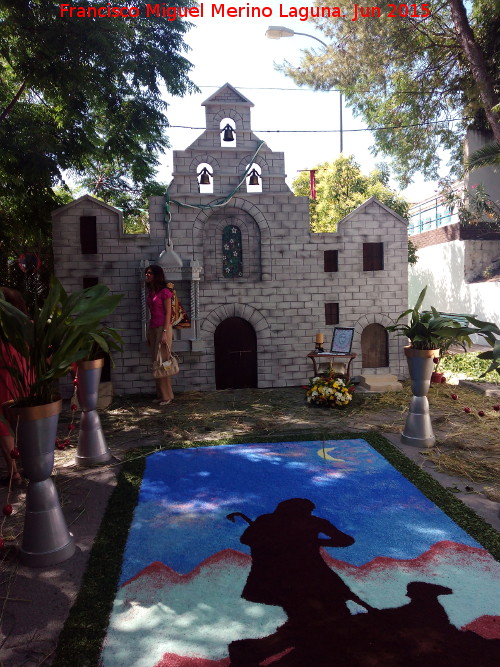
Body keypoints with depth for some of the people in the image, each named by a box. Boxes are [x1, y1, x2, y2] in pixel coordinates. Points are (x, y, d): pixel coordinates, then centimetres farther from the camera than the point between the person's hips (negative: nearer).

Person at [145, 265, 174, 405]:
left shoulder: (164, 292, -8)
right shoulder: (150, 292, 14)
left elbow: (168, 313, -11)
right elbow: (152, 313, 16)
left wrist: (164, 333, -17)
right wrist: (149, 333, 14)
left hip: (163, 328, -8)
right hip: (153, 328, 8)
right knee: (155, 362, 7)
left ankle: (167, 396, 3)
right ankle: (161, 395, 14)